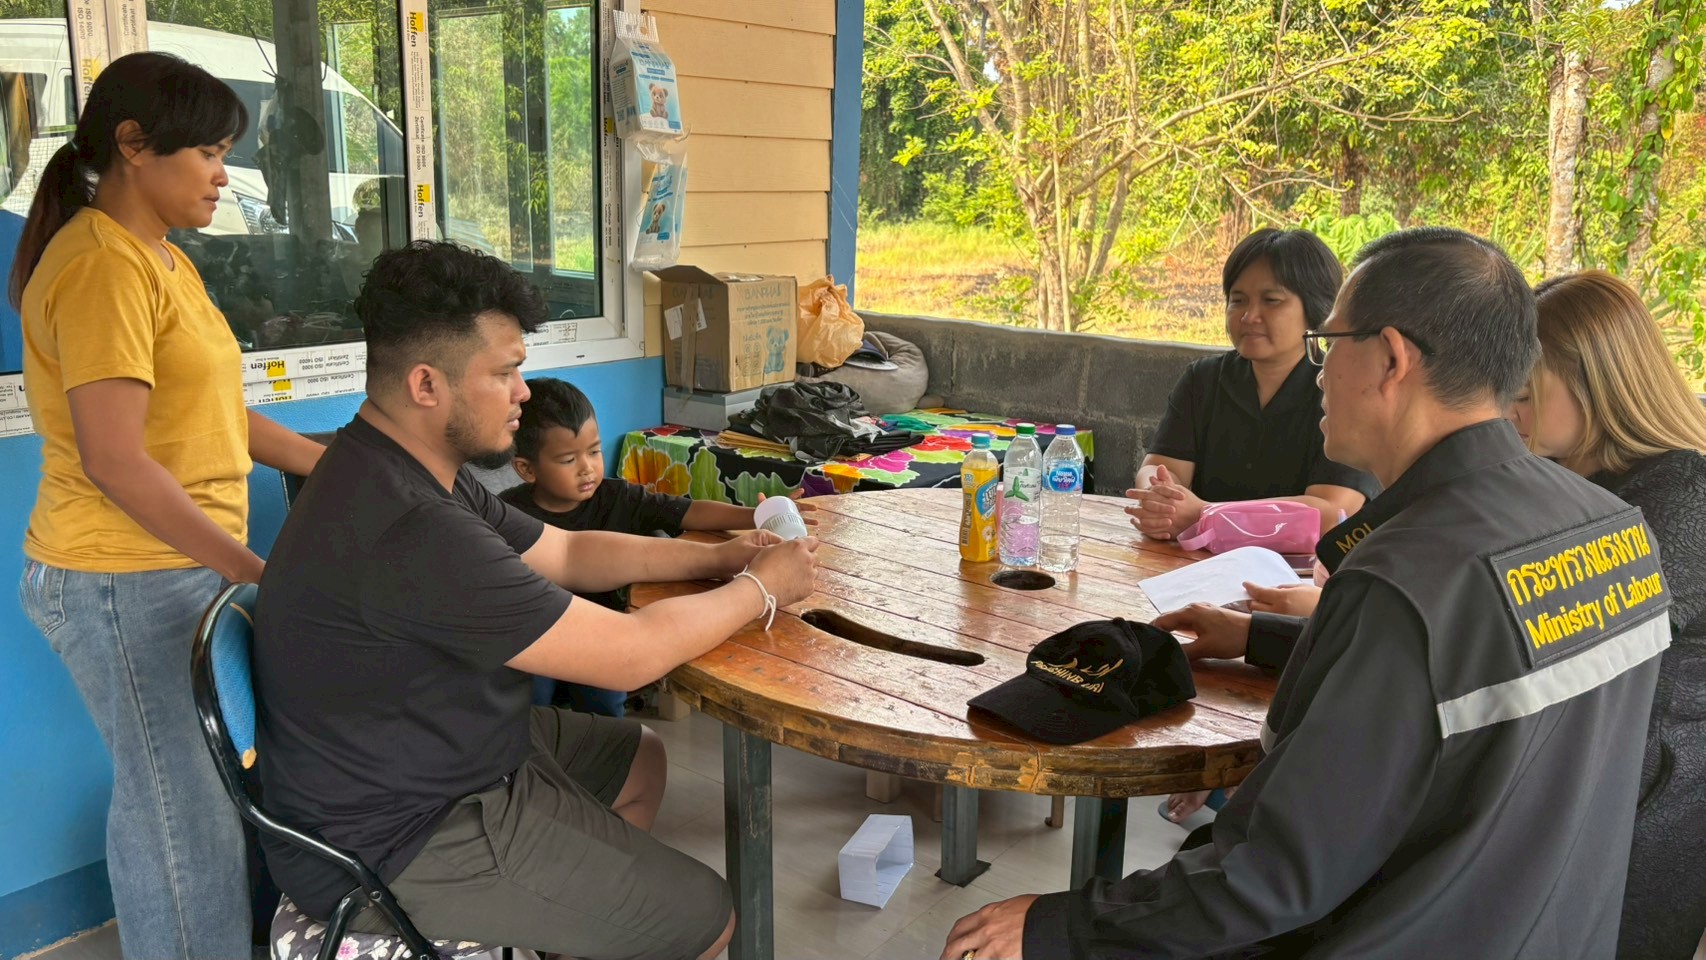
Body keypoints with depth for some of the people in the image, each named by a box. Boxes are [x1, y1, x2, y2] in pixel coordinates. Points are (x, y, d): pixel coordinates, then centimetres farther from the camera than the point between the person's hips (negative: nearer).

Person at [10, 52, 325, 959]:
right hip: (127, 581, -9)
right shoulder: (103, 266, -17)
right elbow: (114, 458, -23)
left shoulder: (164, 259, 13)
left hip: (184, 567, 9)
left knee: (188, 789, 16)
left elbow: (212, 412, 18)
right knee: (185, 812, 1)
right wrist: (256, 568, -23)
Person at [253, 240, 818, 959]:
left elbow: (566, 552, 10)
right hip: (396, 847, -10)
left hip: (416, 759, 10)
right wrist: (760, 590, -11)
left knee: (639, 761, 25)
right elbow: (630, 655, -27)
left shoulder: (404, 471, 0)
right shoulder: (410, 531, -33)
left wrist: (715, 557, 1)